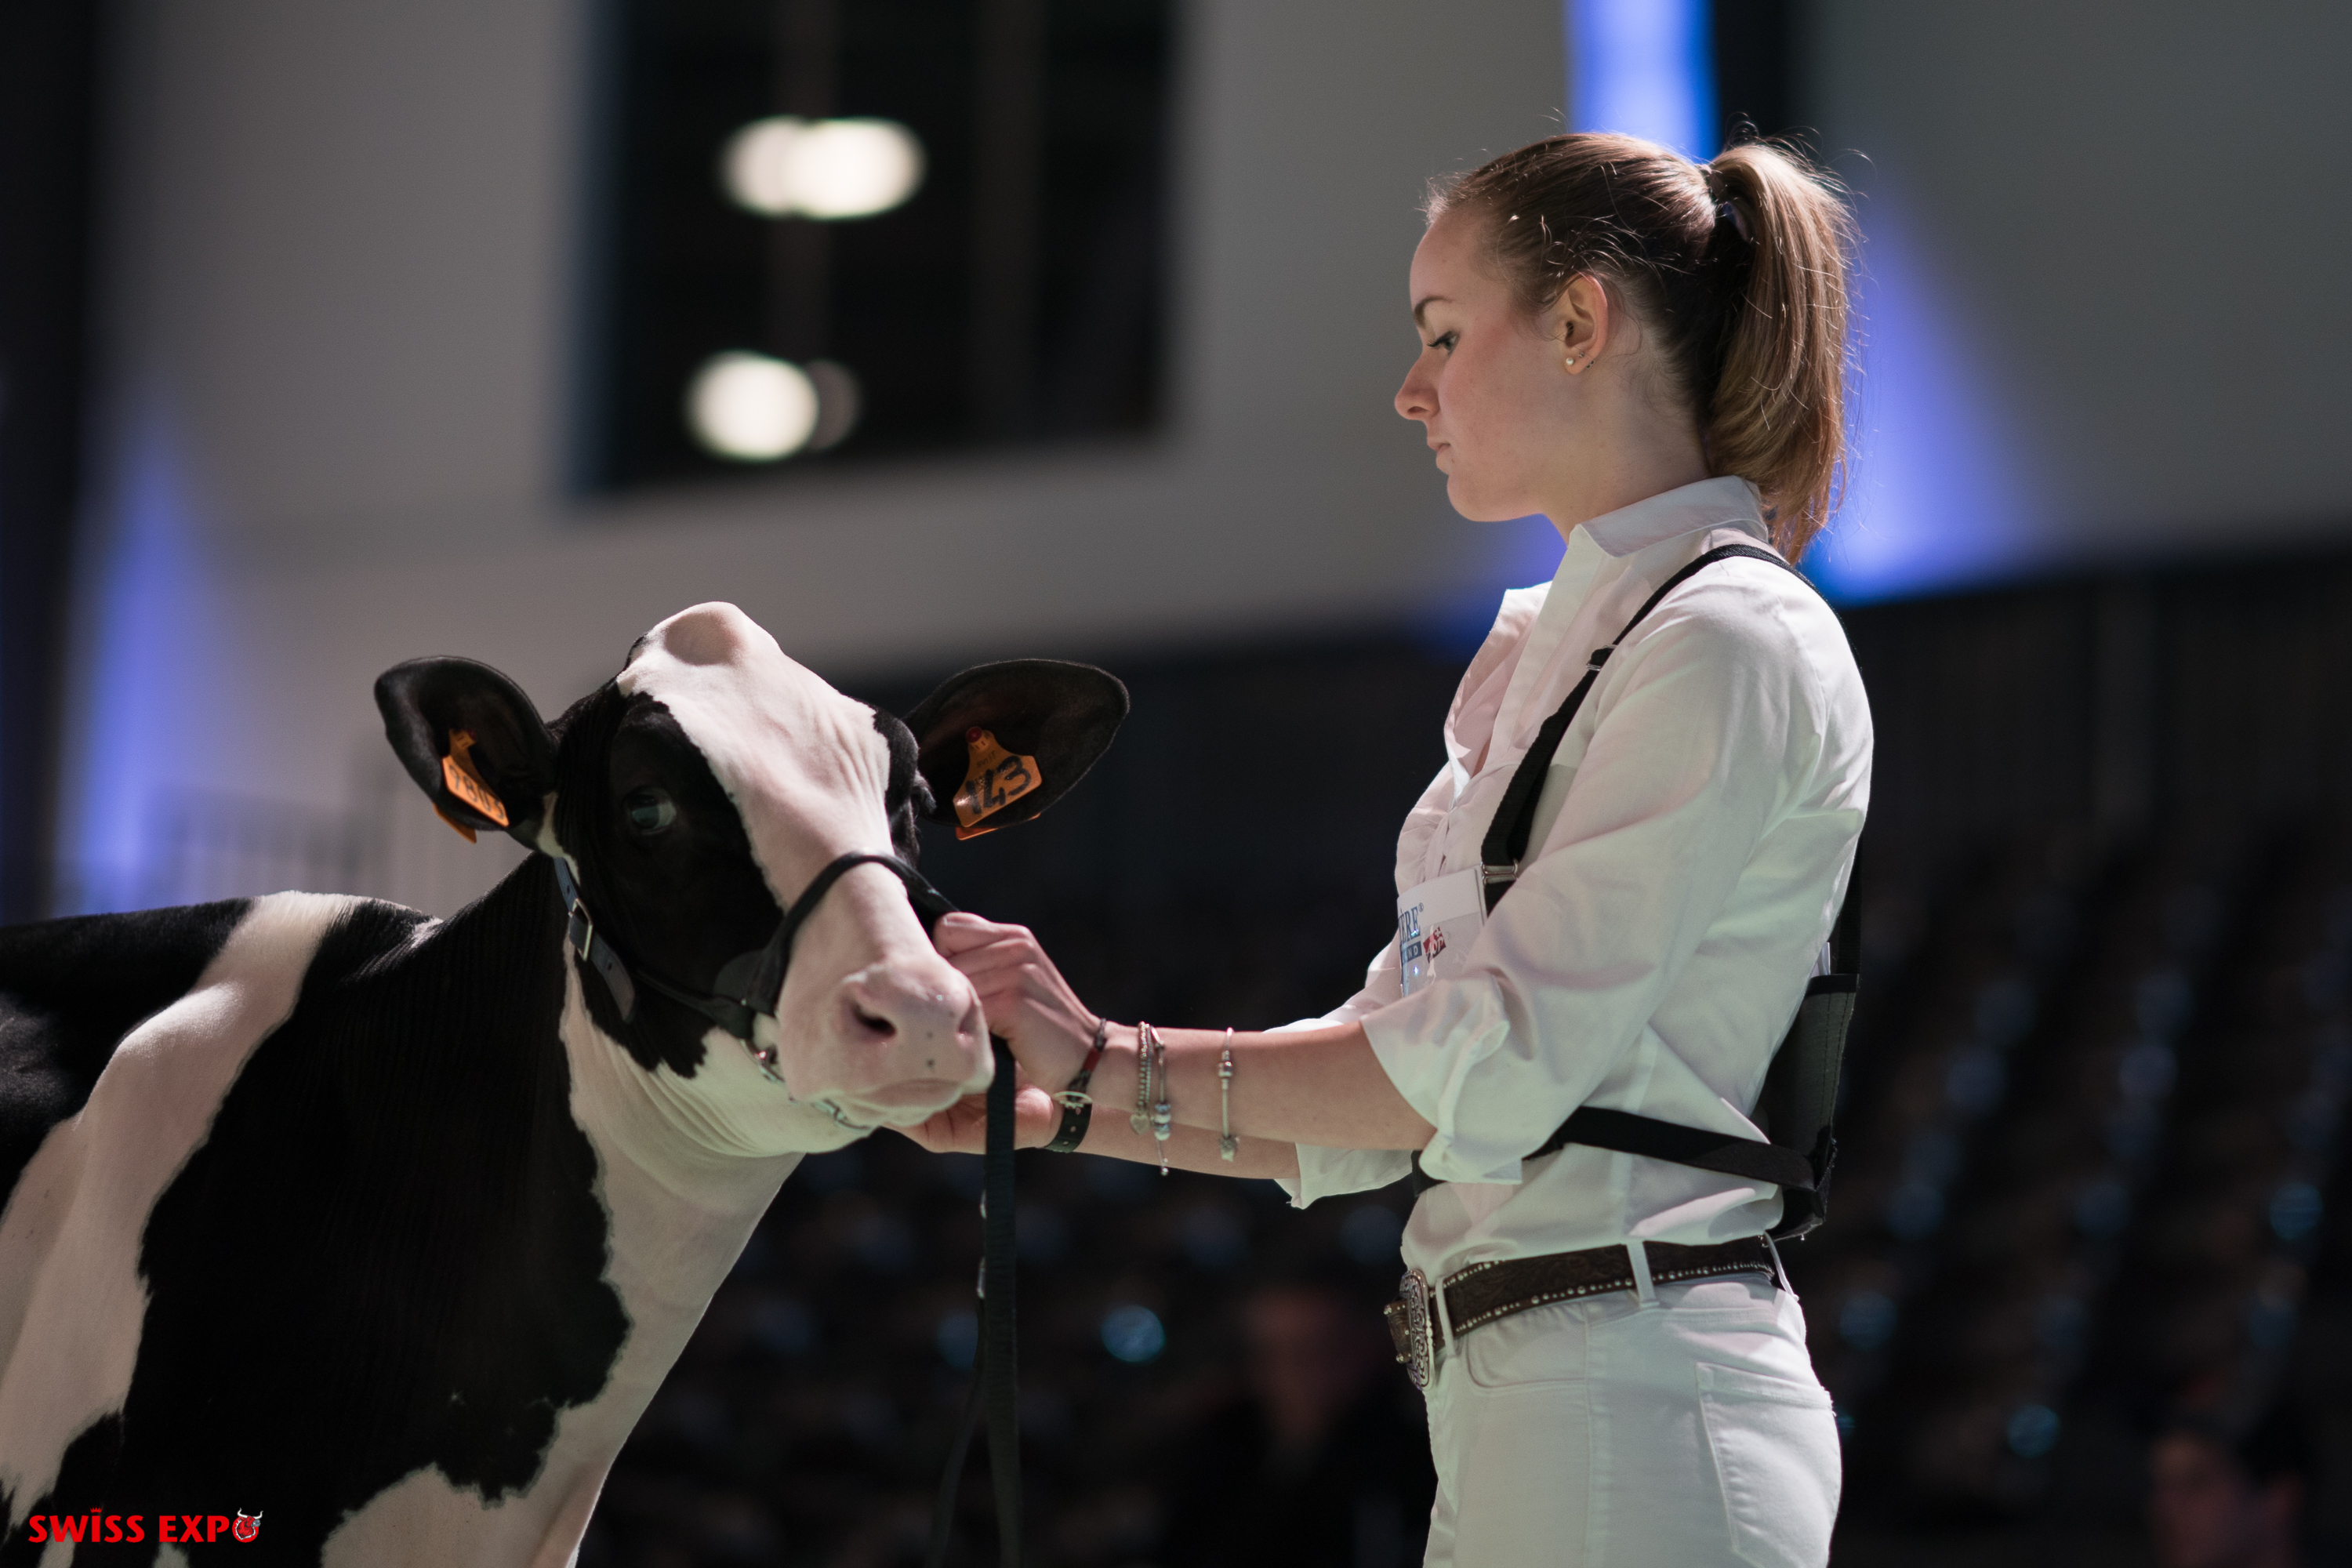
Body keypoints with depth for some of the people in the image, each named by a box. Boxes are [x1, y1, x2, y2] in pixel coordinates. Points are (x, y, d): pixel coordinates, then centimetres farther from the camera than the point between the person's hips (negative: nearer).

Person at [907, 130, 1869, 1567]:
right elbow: (1387, 1089, 18)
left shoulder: (1733, 642, -11)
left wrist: (1112, 1061, -12)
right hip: (1513, 1396, 9)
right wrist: (1056, 1113, 10)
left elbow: (1491, 1067, -17)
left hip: (1645, 1405, -9)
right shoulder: (1542, 653, 18)